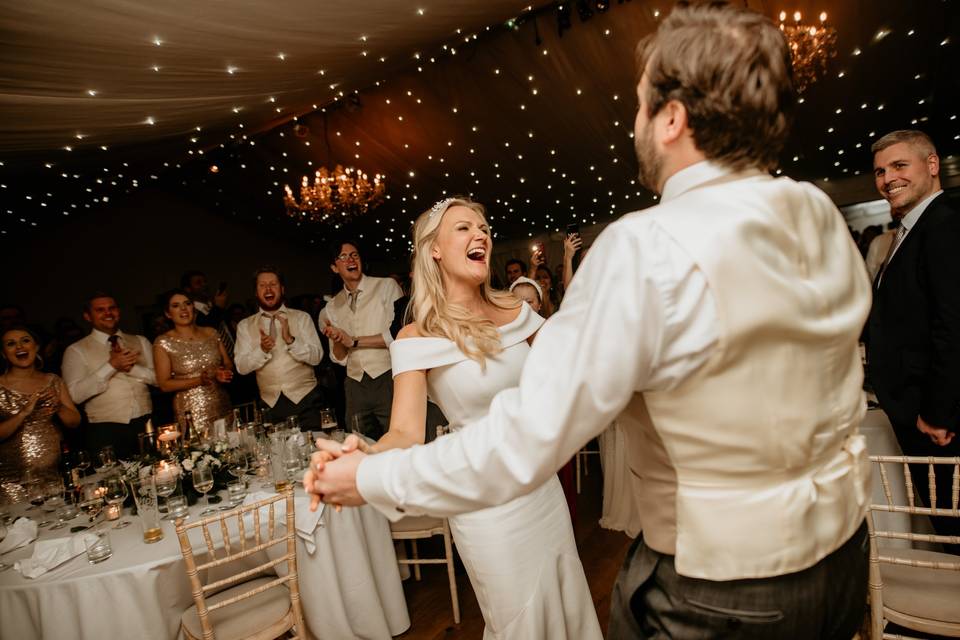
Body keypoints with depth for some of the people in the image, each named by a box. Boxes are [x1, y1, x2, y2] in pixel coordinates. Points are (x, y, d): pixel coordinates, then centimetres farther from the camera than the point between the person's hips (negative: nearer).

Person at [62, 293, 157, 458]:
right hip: (105, 430, -2)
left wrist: (132, 367, -12)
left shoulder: (141, 341, 12)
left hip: (146, 425, 3)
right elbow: (75, 395, -10)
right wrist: (112, 366, -15)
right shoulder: (76, 350, 3)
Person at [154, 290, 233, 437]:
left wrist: (225, 373, -9)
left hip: (222, 406, 3)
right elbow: (164, 385, -4)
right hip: (191, 412, -3)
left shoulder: (211, 333, 8)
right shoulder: (163, 342, -2)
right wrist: (199, 380, -15)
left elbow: (228, 364, 13)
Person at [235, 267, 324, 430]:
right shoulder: (245, 325, 7)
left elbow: (316, 357, -6)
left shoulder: (302, 317, 2)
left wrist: (290, 340, -20)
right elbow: (242, 367, -1)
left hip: (304, 399, -1)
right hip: (271, 404, 1)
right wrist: (262, 350, -18)